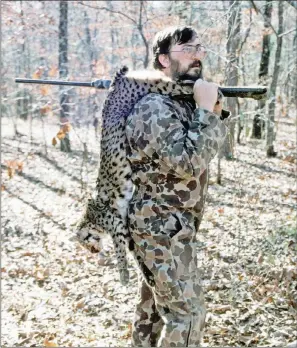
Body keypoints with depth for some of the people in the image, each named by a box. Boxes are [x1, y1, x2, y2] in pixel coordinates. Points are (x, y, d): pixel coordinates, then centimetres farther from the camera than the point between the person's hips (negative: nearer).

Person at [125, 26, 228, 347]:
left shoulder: (185, 102, 9)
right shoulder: (154, 108, -20)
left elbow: (202, 151, 15)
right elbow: (189, 163, -29)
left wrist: (213, 114, -2)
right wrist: (206, 110, -22)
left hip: (159, 225, 10)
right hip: (163, 227, -10)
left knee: (155, 303, 20)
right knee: (187, 312, -5)